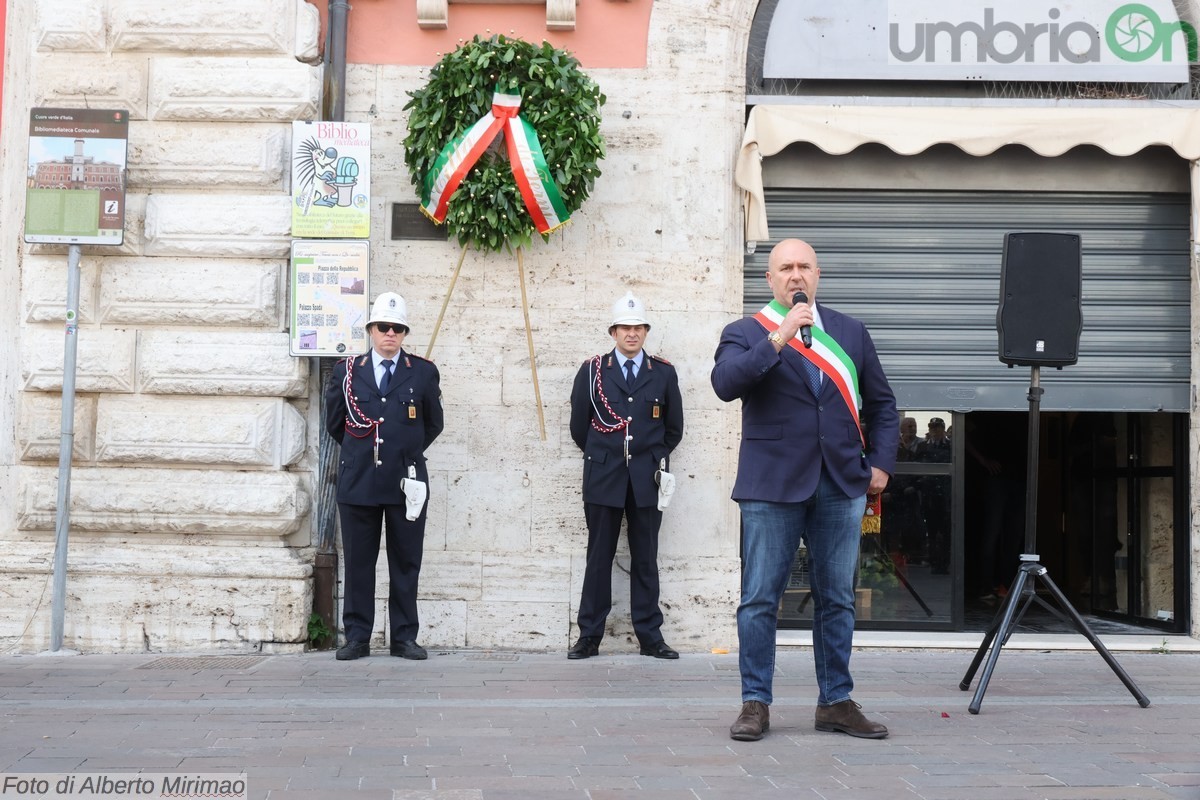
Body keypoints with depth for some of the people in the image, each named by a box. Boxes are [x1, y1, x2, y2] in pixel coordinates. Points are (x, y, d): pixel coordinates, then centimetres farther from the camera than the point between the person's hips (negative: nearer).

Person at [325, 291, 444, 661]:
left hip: (406, 482, 0)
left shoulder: (423, 372, 5)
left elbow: (433, 424, 15)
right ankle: (357, 637, 11)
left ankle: (404, 638, 12)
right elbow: (334, 423, 17)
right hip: (358, 481, 1)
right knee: (358, 562, 4)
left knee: (406, 562, 4)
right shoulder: (347, 371, 7)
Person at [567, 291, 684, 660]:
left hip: (647, 480, 1)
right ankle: (589, 636, 7)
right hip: (603, 478, -1)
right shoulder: (592, 370, 4)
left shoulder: (664, 373, 7)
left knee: (645, 559, 5)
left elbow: (674, 427, 15)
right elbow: (578, 425, 10)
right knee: (598, 557, 3)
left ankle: (650, 636, 10)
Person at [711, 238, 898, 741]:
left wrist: (881, 463, 9)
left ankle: (836, 702, 18)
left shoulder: (850, 332, 15)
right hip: (773, 486, -3)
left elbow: (881, 403, 19)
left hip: (842, 487, 3)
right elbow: (726, 384, -17)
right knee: (760, 600, -1)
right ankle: (755, 704, 8)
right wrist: (778, 338, -20)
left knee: (837, 601, 8)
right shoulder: (745, 333, 4)